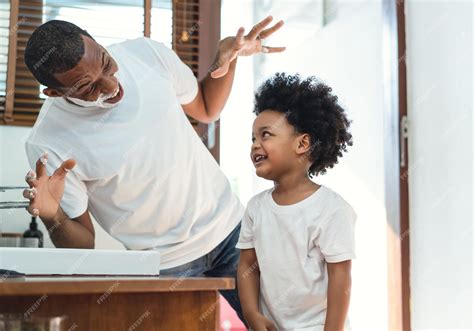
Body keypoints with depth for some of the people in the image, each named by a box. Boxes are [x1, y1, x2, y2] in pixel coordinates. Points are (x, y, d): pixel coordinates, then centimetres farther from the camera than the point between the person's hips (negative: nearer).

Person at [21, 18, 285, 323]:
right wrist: (53, 218, -35)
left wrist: (228, 56, -12)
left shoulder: (148, 53, -13)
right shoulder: (50, 145, -23)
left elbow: (206, 109, 6)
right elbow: (82, 248, -14)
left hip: (229, 226, 4)